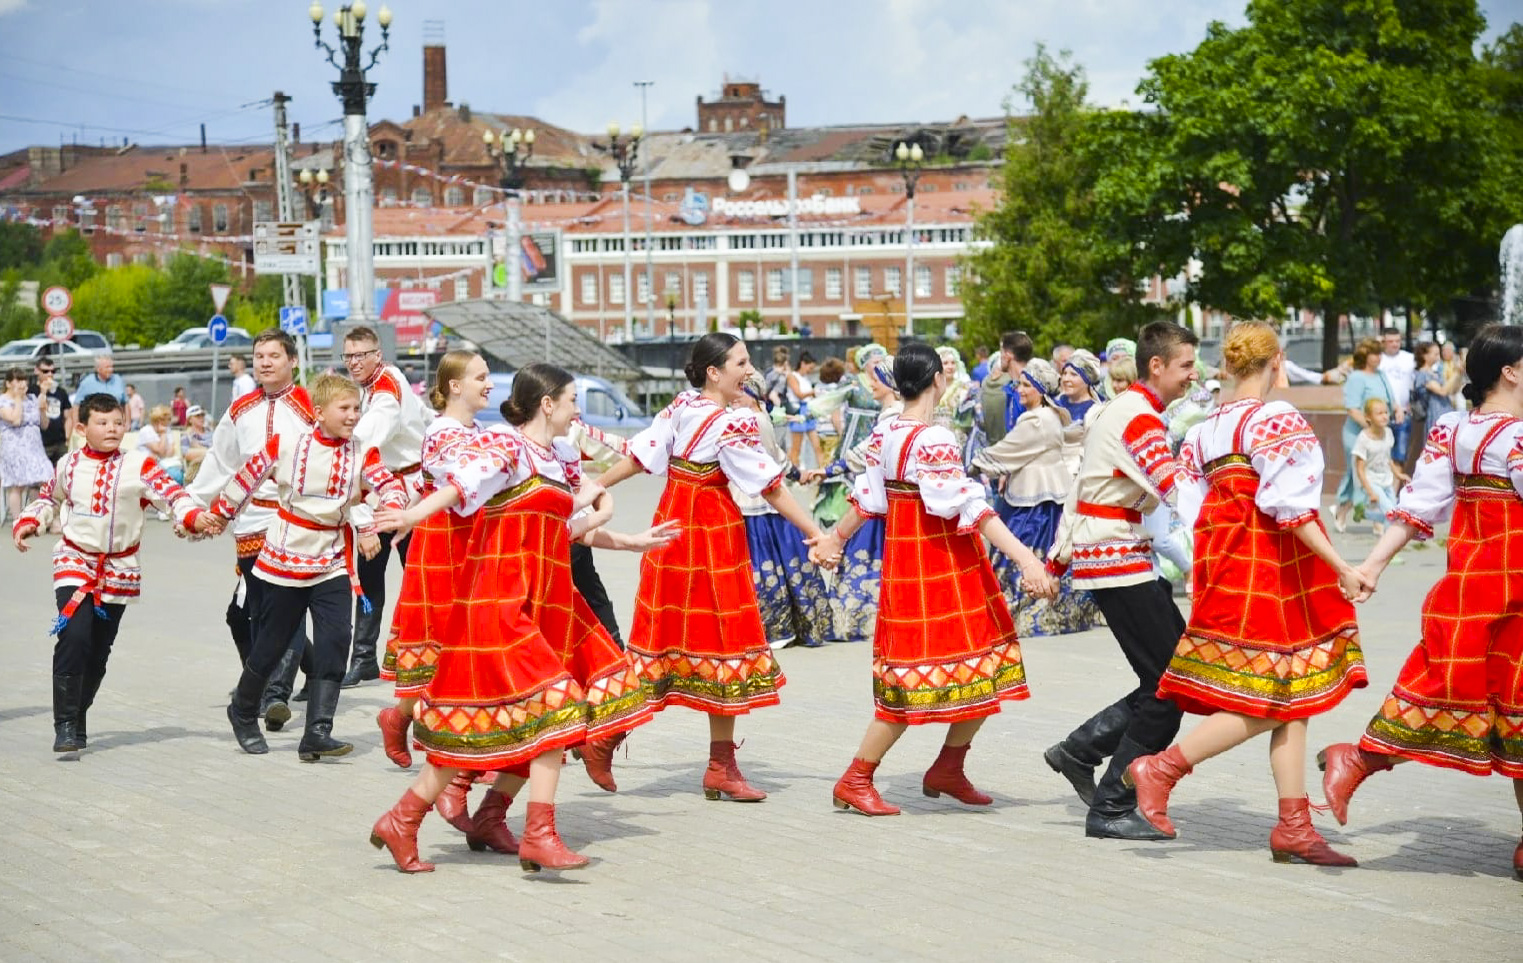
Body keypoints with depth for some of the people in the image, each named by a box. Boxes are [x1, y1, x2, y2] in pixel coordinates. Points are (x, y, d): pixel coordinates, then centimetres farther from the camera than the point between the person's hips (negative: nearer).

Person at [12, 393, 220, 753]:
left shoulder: (139, 465, -5)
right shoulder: (69, 465, 3)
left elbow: (171, 493, -15)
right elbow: (49, 498, 19)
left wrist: (195, 516, -33)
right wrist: (28, 523, 3)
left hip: (119, 570, 1)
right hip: (74, 562, -1)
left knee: (98, 651, 7)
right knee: (74, 636, -19)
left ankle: (77, 718, 25)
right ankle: (66, 724, -14)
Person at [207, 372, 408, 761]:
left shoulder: (362, 454, -4)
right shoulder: (285, 445, -8)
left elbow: (391, 485, -17)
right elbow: (247, 479, 4)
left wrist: (379, 522, -36)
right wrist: (215, 516, 12)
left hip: (334, 564, 2)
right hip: (285, 560, -2)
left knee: (335, 640, -14)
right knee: (271, 645, 8)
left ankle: (317, 732, -12)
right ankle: (243, 712, 35)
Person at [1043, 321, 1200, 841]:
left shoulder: (1117, 409, 18)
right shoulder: (1140, 417, -14)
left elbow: (1080, 489, 22)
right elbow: (1177, 490, -28)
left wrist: (1057, 560, 23)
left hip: (1101, 558, 10)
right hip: (1119, 562, -10)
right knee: (1169, 686, -7)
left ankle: (1080, 749, 14)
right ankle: (1111, 808, -1)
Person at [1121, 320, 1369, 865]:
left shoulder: (1204, 429, 12)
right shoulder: (1277, 420, -10)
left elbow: (1192, 514, 10)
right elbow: (1289, 504, -20)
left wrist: (1211, 573, 18)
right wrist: (1342, 569, -19)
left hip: (1226, 567, 9)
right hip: (1270, 567, -9)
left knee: (1292, 701, 9)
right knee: (1265, 702, -5)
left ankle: (1294, 828, 8)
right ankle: (1160, 769, -7)